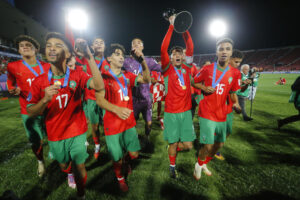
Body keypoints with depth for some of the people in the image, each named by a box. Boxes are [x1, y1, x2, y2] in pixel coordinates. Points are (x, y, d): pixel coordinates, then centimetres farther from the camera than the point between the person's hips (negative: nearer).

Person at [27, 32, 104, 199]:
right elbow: (30, 113, -6)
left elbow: (99, 86, -30)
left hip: (77, 132, -2)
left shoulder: (77, 76, -11)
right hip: (55, 135, 3)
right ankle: (69, 175, 61)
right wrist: (45, 99, -27)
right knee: (63, 165, 25)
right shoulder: (39, 82, -7)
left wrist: (89, 57, -36)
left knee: (80, 166, 8)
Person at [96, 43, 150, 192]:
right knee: (117, 159, 12)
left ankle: (126, 161, 49)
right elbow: (99, 99, -23)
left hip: (129, 123, 4)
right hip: (113, 125, -4)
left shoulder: (127, 75, 5)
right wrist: (117, 109, -40)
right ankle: (120, 178, 45)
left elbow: (146, 80, -4)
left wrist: (142, 61, -17)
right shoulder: (104, 76, -11)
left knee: (134, 154, 11)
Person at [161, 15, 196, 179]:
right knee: (173, 143, 8)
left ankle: (174, 148, 39)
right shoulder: (167, 69, -3)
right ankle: (172, 166, 35)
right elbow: (163, 49, -15)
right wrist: (171, 26, -14)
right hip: (171, 113, -3)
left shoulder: (186, 68, 7)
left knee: (188, 145, 6)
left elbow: (190, 48, 1)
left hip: (186, 111, 4)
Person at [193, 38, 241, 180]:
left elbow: (233, 92, 14)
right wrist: (204, 88, -13)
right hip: (207, 113, -5)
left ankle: (204, 163, 43)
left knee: (219, 144, 16)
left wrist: (236, 103, -5)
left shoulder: (233, 73, 4)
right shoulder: (207, 69, -6)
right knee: (208, 145, -8)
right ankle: (198, 165, 25)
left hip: (221, 114, 5)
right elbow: (194, 82, 6)